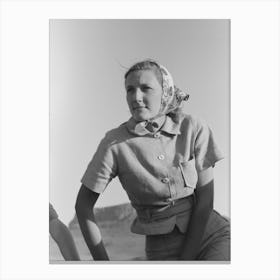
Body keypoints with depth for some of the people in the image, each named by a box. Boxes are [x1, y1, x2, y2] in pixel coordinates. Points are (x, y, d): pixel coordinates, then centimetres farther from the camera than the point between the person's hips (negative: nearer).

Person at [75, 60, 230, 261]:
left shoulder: (194, 128, -8)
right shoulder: (115, 143, -10)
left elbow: (205, 198, -6)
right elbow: (83, 204, -1)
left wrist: (186, 259, -11)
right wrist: (103, 263, -3)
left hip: (211, 231, 0)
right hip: (163, 247, 0)